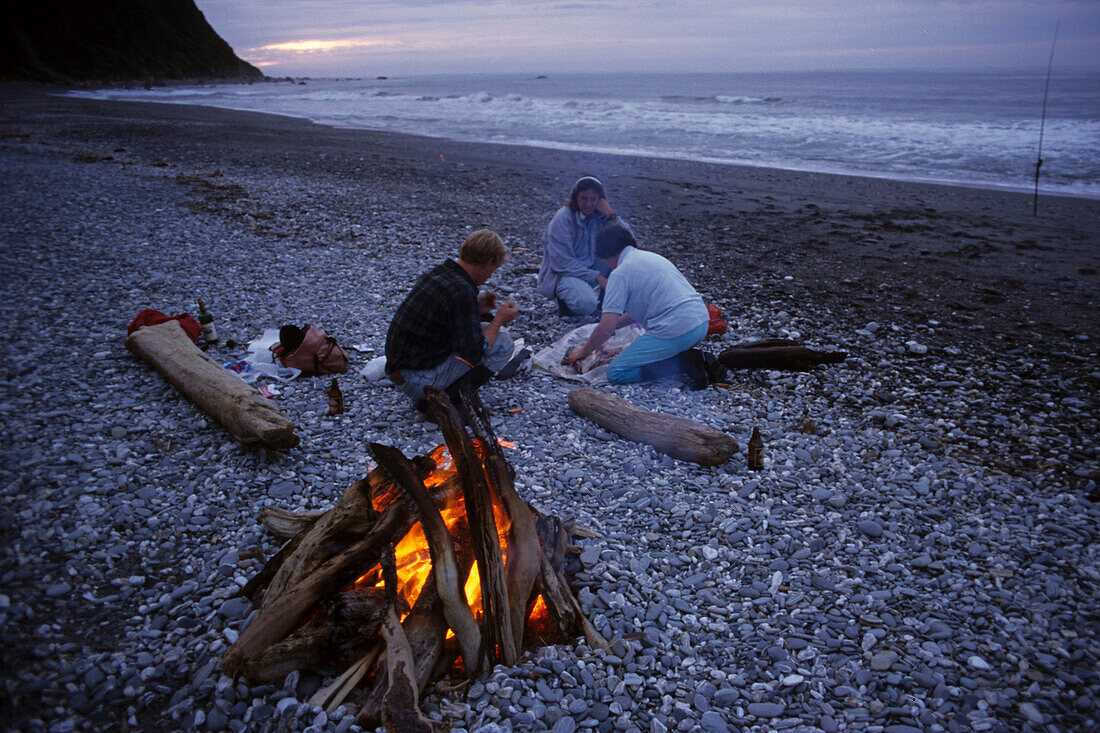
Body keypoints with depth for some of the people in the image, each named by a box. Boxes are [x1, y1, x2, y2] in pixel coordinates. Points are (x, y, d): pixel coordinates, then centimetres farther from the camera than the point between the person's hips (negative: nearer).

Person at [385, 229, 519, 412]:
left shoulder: (434, 273, 5)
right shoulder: (462, 292, -22)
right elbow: (474, 354, -20)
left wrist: (476, 308, 15)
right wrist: (499, 320, -5)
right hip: (420, 380, -9)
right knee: (503, 343, -6)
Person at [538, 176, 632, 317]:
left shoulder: (600, 215, -1)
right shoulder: (562, 219, -17)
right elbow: (561, 262, -21)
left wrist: (611, 215, -20)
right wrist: (597, 277, -24)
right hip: (563, 273, -6)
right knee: (586, 304, -34)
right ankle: (565, 298, 0)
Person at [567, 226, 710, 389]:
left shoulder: (619, 273, -4)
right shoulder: (651, 256, 22)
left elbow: (606, 328, -8)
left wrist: (584, 351, 9)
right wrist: (614, 325, 37)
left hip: (675, 331, -9)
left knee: (616, 373, -1)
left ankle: (683, 363, -10)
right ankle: (695, 359, 6)